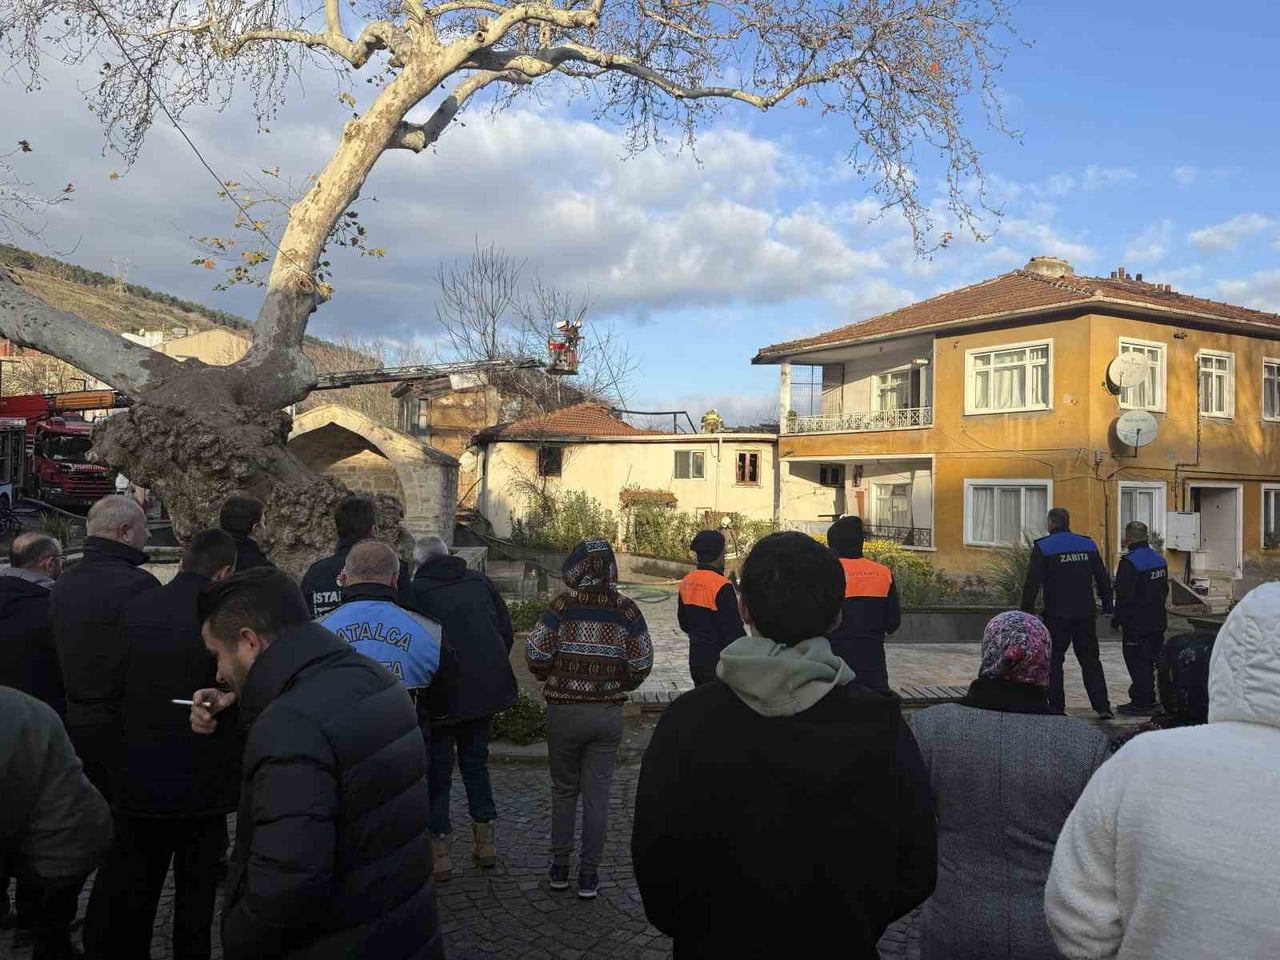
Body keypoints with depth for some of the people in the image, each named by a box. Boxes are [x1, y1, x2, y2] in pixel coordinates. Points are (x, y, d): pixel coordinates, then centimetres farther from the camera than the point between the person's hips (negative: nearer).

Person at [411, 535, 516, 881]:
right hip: (486, 691, 4)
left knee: (438, 771, 10)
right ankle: (485, 840, 23)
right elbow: (507, 633, 5)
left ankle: (440, 848, 12)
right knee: (476, 762, 19)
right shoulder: (480, 581, 4)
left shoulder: (416, 591, -9)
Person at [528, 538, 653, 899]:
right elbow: (641, 663, -4)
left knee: (564, 789, 16)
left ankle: (560, 867, 24)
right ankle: (589, 874, 16)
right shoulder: (626, 609, -5)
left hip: (564, 710, -1)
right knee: (597, 793, 10)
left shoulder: (562, 606, -10)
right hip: (609, 712, 1)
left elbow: (535, 654, -11)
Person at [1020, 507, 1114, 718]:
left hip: (1057, 615, -4)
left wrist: (1027, 611, -7)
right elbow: (1103, 579, 12)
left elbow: (1032, 583, -11)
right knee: (1090, 661, 11)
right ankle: (1102, 706, 8)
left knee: (1053, 661, 5)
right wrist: (1107, 606, 18)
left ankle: (1056, 707, 5)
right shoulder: (1088, 544, 9)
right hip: (1085, 614, 4)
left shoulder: (1043, 547, -6)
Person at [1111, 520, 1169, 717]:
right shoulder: (1159, 560, 9)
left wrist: (1117, 619, -9)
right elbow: (1164, 590, 18)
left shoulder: (1129, 562, -19)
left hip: (1136, 623, -9)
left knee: (1137, 662, -1)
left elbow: (1124, 595, -20)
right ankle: (1149, 700, 24)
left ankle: (1141, 703, 3)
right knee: (1149, 661, 16)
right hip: (1157, 621, 9)